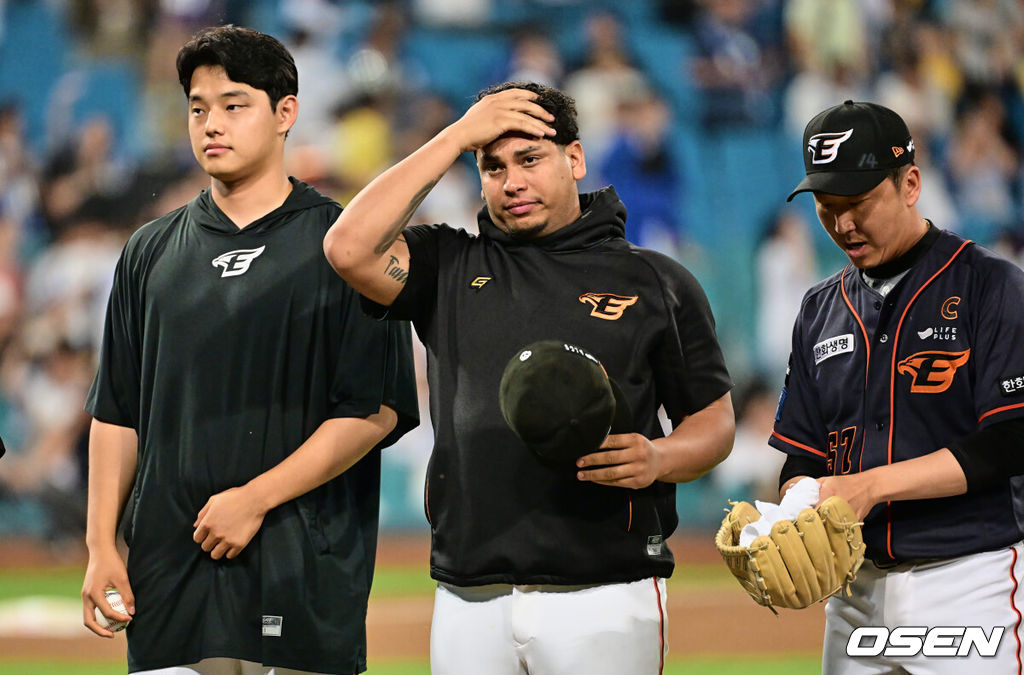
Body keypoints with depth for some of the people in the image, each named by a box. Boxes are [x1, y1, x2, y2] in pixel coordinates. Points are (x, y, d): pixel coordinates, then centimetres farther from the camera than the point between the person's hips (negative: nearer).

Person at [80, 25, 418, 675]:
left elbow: (375, 411, -6)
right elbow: (117, 414, 16)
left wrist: (255, 499, -13)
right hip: (168, 570, 4)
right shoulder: (151, 252, 15)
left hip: (301, 576, -4)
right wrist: (101, 546, 5)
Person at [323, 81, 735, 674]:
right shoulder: (450, 268, 14)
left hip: (605, 597, -2)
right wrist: (456, 138, 0)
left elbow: (716, 422, 11)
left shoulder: (658, 282, 10)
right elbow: (350, 248, -5)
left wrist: (658, 459, -12)